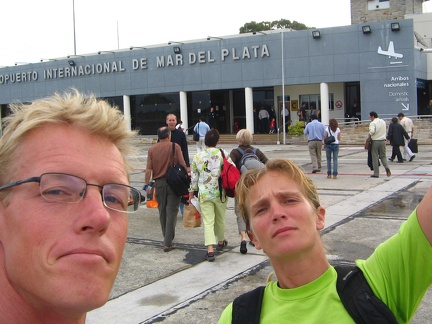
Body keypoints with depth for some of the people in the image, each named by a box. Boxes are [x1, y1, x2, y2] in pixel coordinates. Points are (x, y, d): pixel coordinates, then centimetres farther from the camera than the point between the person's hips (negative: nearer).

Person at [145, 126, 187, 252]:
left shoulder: (152, 149, 2)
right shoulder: (175, 147, -5)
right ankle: (168, 243, -4)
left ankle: (167, 239, 26)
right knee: (171, 211, 0)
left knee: (162, 211, 16)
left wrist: (146, 184, 4)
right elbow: (183, 165, -9)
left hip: (159, 183, 3)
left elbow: (148, 169, -2)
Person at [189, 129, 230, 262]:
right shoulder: (223, 154, -4)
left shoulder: (197, 157, -2)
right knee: (220, 219, 19)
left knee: (208, 222, -1)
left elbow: (194, 177, 3)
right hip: (220, 194, 1)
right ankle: (221, 242, 40)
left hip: (204, 195, 0)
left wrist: (191, 192, 14)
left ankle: (210, 249, -13)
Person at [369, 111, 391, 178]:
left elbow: (372, 131, -27)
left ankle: (376, 173, 5)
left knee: (375, 158, 3)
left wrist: (370, 133, -7)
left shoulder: (373, 123, -12)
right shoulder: (383, 122, 10)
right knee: (383, 156, 16)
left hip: (375, 141, -5)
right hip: (383, 141, 5)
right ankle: (387, 167, -9)